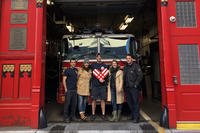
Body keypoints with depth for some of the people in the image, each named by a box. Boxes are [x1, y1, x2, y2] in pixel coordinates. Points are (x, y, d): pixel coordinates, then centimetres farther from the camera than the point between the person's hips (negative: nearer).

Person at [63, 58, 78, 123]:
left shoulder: (76, 70, 14)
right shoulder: (67, 70, -2)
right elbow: (64, 80, -5)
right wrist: (65, 88, -11)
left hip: (75, 90, 5)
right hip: (69, 90, -5)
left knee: (74, 103, 8)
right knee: (67, 103, -2)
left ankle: (72, 116, 21)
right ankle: (66, 117, 7)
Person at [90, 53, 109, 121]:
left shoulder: (105, 65, 13)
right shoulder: (93, 65, 9)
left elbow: (107, 74, 3)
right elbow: (94, 73, -5)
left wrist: (103, 79, -12)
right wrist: (99, 79, -15)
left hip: (103, 85, 1)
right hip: (95, 85, -1)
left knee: (103, 100, 3)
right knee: (94, 100, 1)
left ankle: (103, 114, 11)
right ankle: (93, 114, 11)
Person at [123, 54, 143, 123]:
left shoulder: (136, 66, -4)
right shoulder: (125, 67, 15)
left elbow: (140, 75, -10)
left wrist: (136, 84, -13)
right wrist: (124, 85, 10)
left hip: (134, 88, -6)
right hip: (127, 88, 6)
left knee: (135, 102, -3)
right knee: (129, 102, 12)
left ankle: (136, 117, 4)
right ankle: (133, 115, 26)